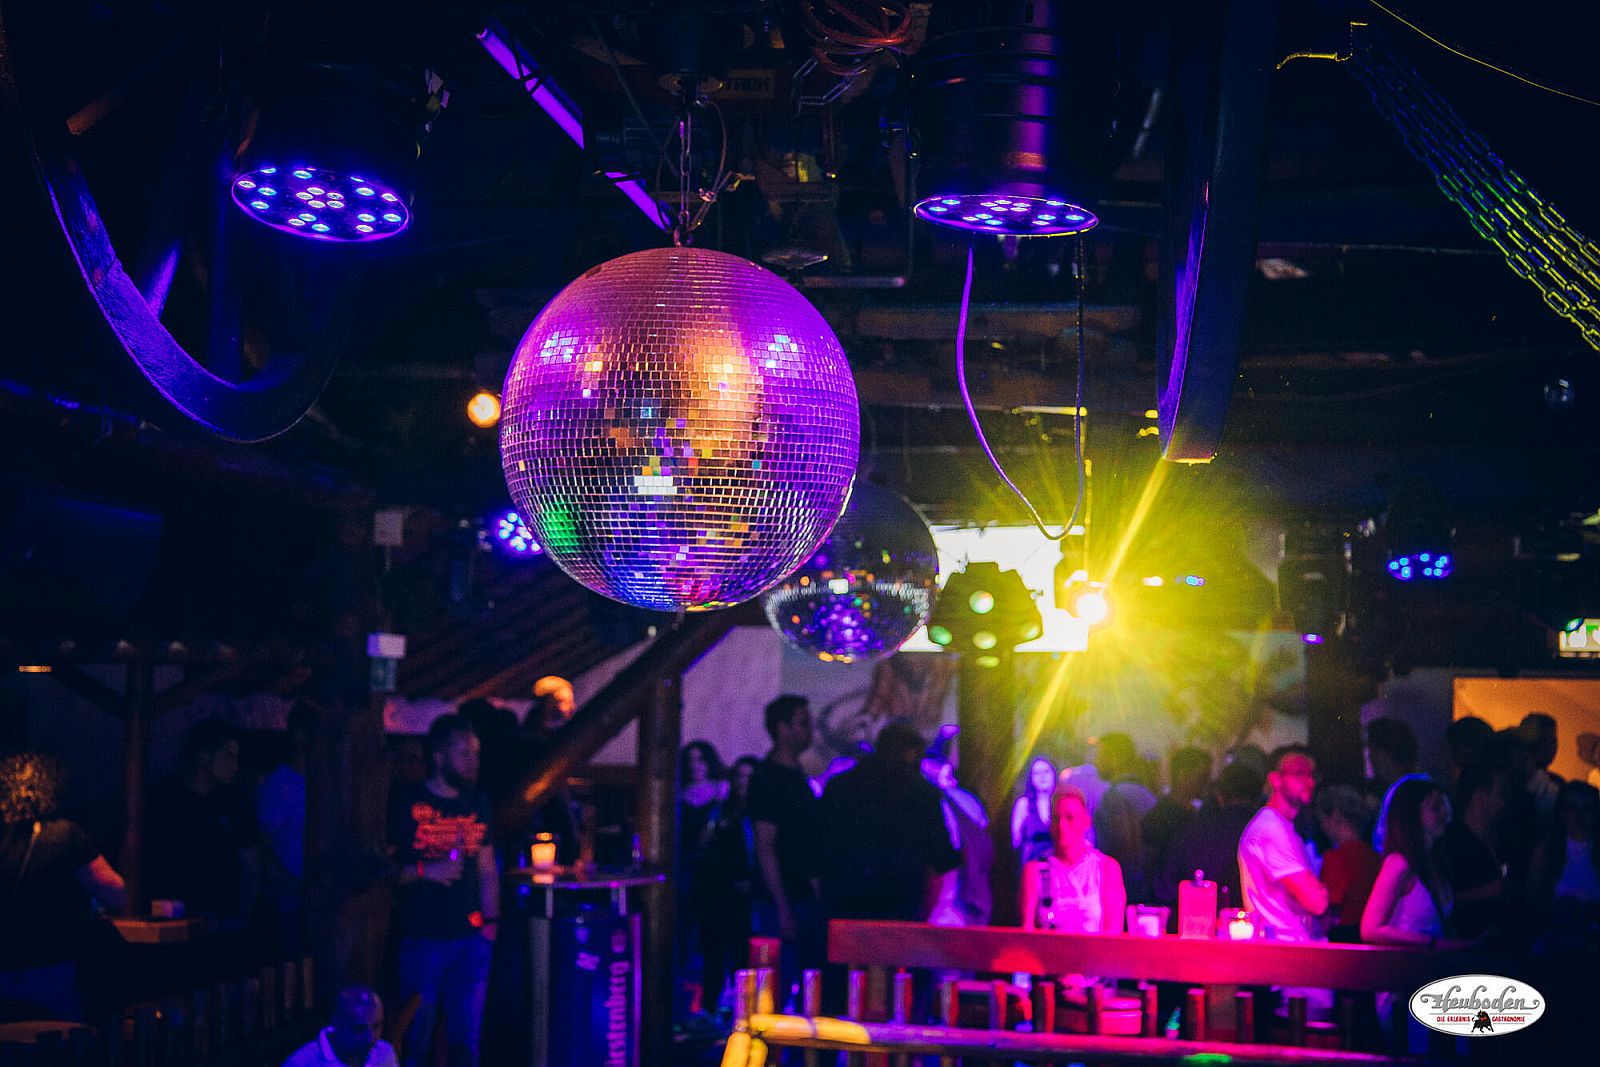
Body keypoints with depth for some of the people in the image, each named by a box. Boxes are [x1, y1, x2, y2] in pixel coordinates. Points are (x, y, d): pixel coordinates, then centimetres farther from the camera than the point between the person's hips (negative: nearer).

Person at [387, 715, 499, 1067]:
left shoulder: (477, 804, 11)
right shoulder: (406, 804, -4)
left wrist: (491, 920, 8)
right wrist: (425, 870, -18)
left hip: (470, 938, 4)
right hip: (421, 937, -4)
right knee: (416, 1039, 0)